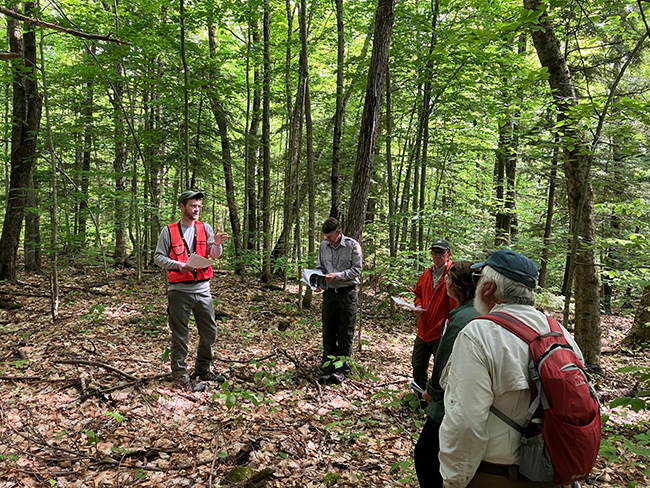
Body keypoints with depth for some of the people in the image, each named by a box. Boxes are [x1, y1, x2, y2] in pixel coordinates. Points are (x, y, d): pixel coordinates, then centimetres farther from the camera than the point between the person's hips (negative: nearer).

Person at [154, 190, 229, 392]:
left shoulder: (205, 228, 8)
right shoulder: (168, 231, -1)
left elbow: (214, 255, 2)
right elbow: (158, 257, -1)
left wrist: (216, 244, -21)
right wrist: (178, 265, -16)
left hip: (203, 289, 4)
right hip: (179, 290, -4)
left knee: (209, 332, 11)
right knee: (180, 335, 2)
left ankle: (203, 369, 28)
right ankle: (180, 375, 14)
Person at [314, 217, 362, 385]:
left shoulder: (352, 245, -7)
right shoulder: (323, 246, 7)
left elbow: (356, 270, -8)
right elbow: (320, 268, 14)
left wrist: (337, 276, -19)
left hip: (347, 293, -4)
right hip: (329, 293, 4)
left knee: (345, 333, 2)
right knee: (328, 332, 7)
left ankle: (341, 369, 10)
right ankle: (328, 367, 15)